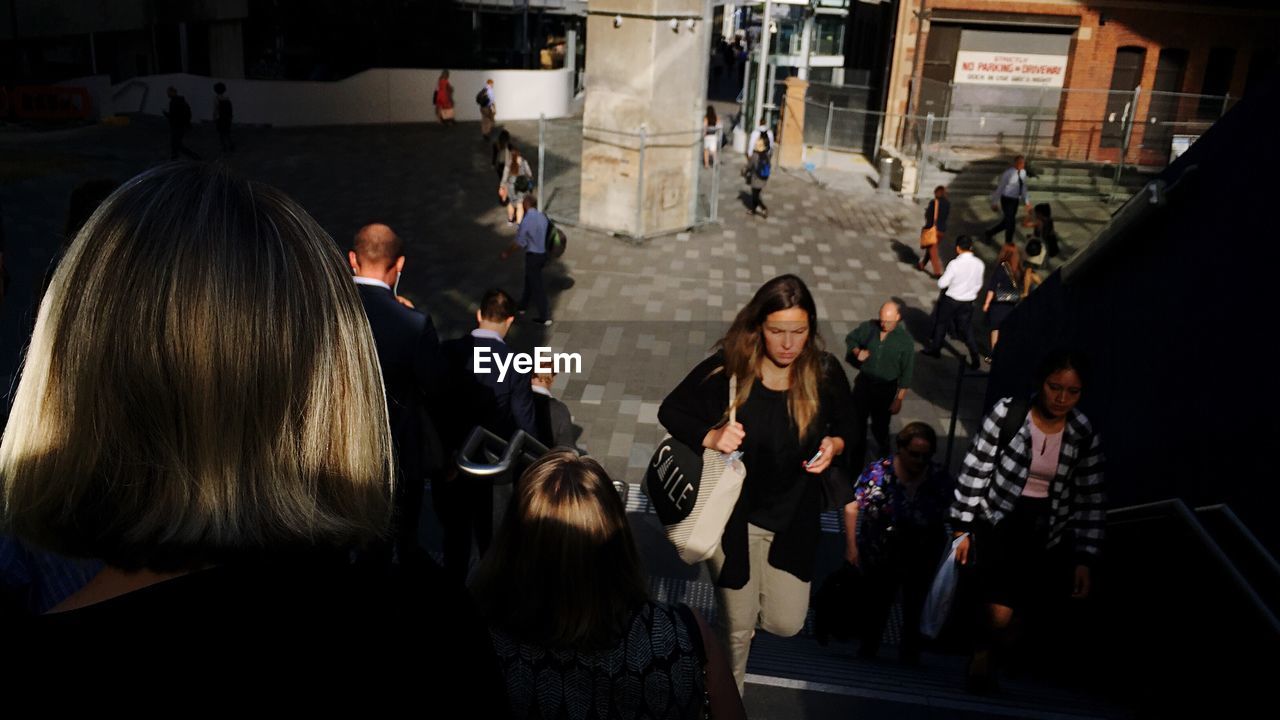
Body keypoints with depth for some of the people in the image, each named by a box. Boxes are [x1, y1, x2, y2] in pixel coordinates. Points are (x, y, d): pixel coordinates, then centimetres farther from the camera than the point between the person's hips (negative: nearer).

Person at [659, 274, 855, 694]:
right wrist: (710, 437, -27)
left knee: (785, 624, 9)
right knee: (737, 626, 12)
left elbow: (846, 428, 3)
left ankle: (747, 596, 45)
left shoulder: (825, 373, -13)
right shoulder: (727, 368, -19)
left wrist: (834, 446, -20)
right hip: (734, 512, -2)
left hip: (793, 516, 2)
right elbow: (671, 411, -9)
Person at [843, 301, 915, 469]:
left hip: (886, 388, -2)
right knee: (857, 423, 8)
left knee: (880, 426, 13)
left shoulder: (905, 340, -14)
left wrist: (899, 400, -9)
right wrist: (857, 352, -10)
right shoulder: (869, 327, -8)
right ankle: (855, 463, 25)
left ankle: (884, 459, 41)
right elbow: (850, 338, 12)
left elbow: (906, 373, -9)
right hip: (863, 383, 2)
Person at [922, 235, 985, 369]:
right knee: (966, 328, 11)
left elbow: (942, 283, -16)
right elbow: (979, 284, 5)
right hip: (968, 302, 4)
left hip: (951, 299, -4)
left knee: (941, 323, 18)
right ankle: (974, 357, 3)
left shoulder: (955, 264, -21)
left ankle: (935, 349, 33)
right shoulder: (979, 264, -7)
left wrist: (941, 278, 5)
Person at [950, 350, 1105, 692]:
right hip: (998, 519, -3)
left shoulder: (1085, 436, -1)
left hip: (1048, 530, 3)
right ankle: (986, 648, 10)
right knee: (1000, 611, -20)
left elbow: (1091, 503, 4)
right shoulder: (1007, 412, -9)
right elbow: (974, 470, -5)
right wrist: (962, 528, -4)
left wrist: (1085, 559, -1)